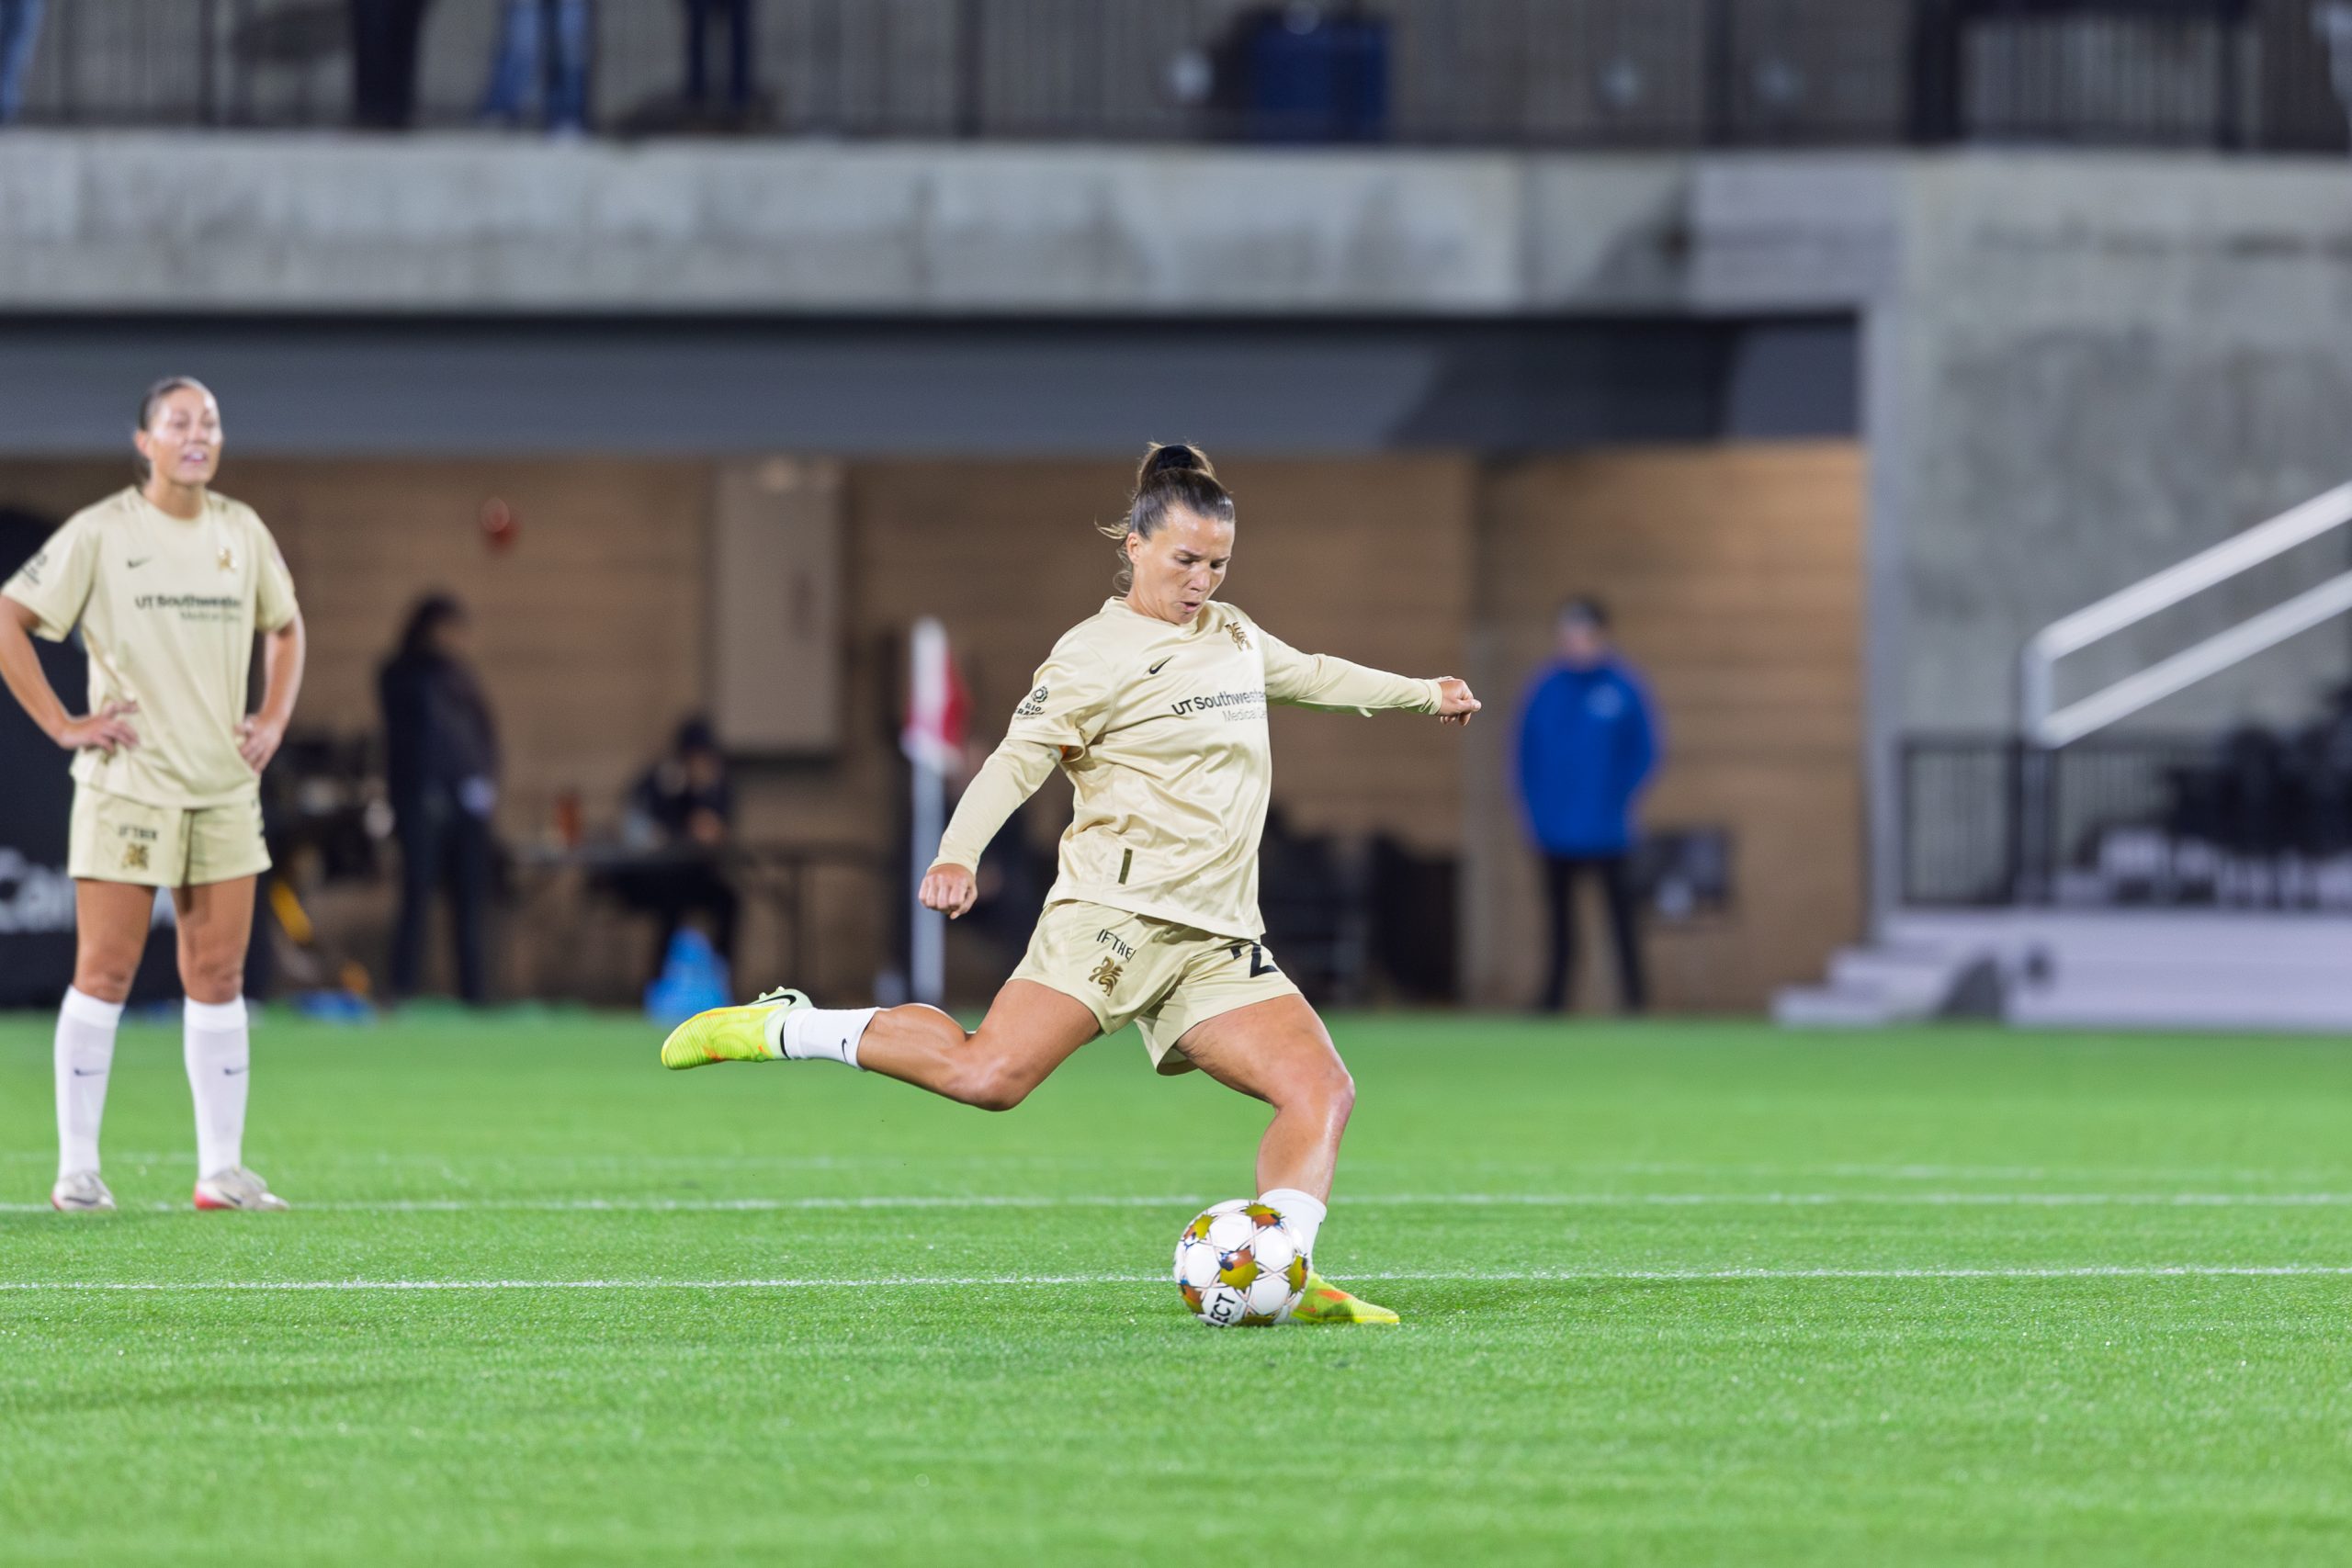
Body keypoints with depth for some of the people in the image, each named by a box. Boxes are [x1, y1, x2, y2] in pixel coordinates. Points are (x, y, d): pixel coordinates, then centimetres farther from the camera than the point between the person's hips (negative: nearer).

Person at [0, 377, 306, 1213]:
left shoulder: (242, 532, 8)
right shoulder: (101, 533, -6)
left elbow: (284, 627, 25)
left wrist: (274, 720, 11)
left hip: (225, 787, 5)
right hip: (126, 787, -5)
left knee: (218, 975, 5)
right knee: (105, 971, -5)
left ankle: (223, 1168, 9)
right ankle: (76, 1167, 0)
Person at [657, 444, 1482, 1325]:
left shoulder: (1234, 636, 22)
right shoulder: (1099, 654, -3)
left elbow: (1308, 674, 42)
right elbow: (1019, 758, -11)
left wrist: (1421, 692, 51)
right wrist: (958, 854, -27)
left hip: (1218, 945, 8)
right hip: (1115, 914, -8)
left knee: (1322, 1092, -10)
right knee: (988, 1074, -24)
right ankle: (777, 1030, -10)